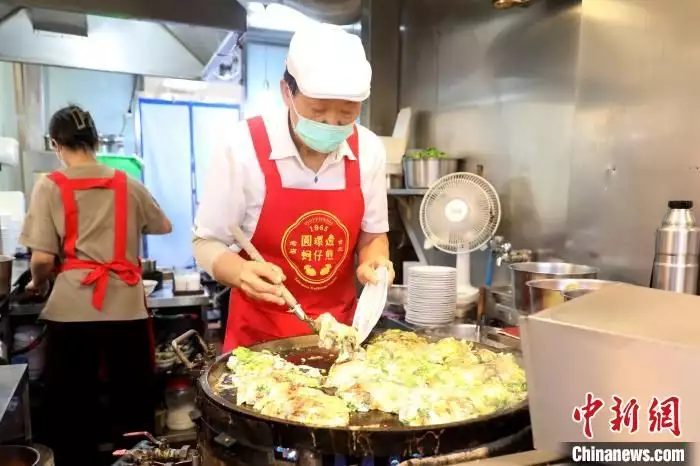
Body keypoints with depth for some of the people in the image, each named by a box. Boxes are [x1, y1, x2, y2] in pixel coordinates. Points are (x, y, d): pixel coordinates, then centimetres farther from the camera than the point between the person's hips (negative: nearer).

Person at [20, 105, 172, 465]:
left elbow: (43, 258, -6)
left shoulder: (50, 186, -2)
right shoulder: (128, 185, 5)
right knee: (132, 404, 14)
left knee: (72, 408, 13)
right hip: (126, 307, 2)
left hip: (71, 309, -2)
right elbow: (164, 227, 18)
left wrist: (37, 284, 14)